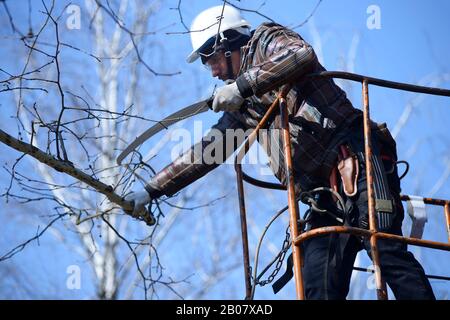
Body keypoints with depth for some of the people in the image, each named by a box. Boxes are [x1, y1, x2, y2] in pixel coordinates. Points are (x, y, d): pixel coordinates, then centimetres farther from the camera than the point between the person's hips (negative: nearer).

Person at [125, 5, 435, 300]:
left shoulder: (265, 41, 8)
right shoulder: (242, 107, 29)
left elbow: (303, 56, -16)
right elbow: (206, 151, 32)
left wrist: (243, 84, -18)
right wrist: (152, 190, 30)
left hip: (354, 156, -8)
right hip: (327, 190, 8)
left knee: (383, 247, -24)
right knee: (318, 285, -6)